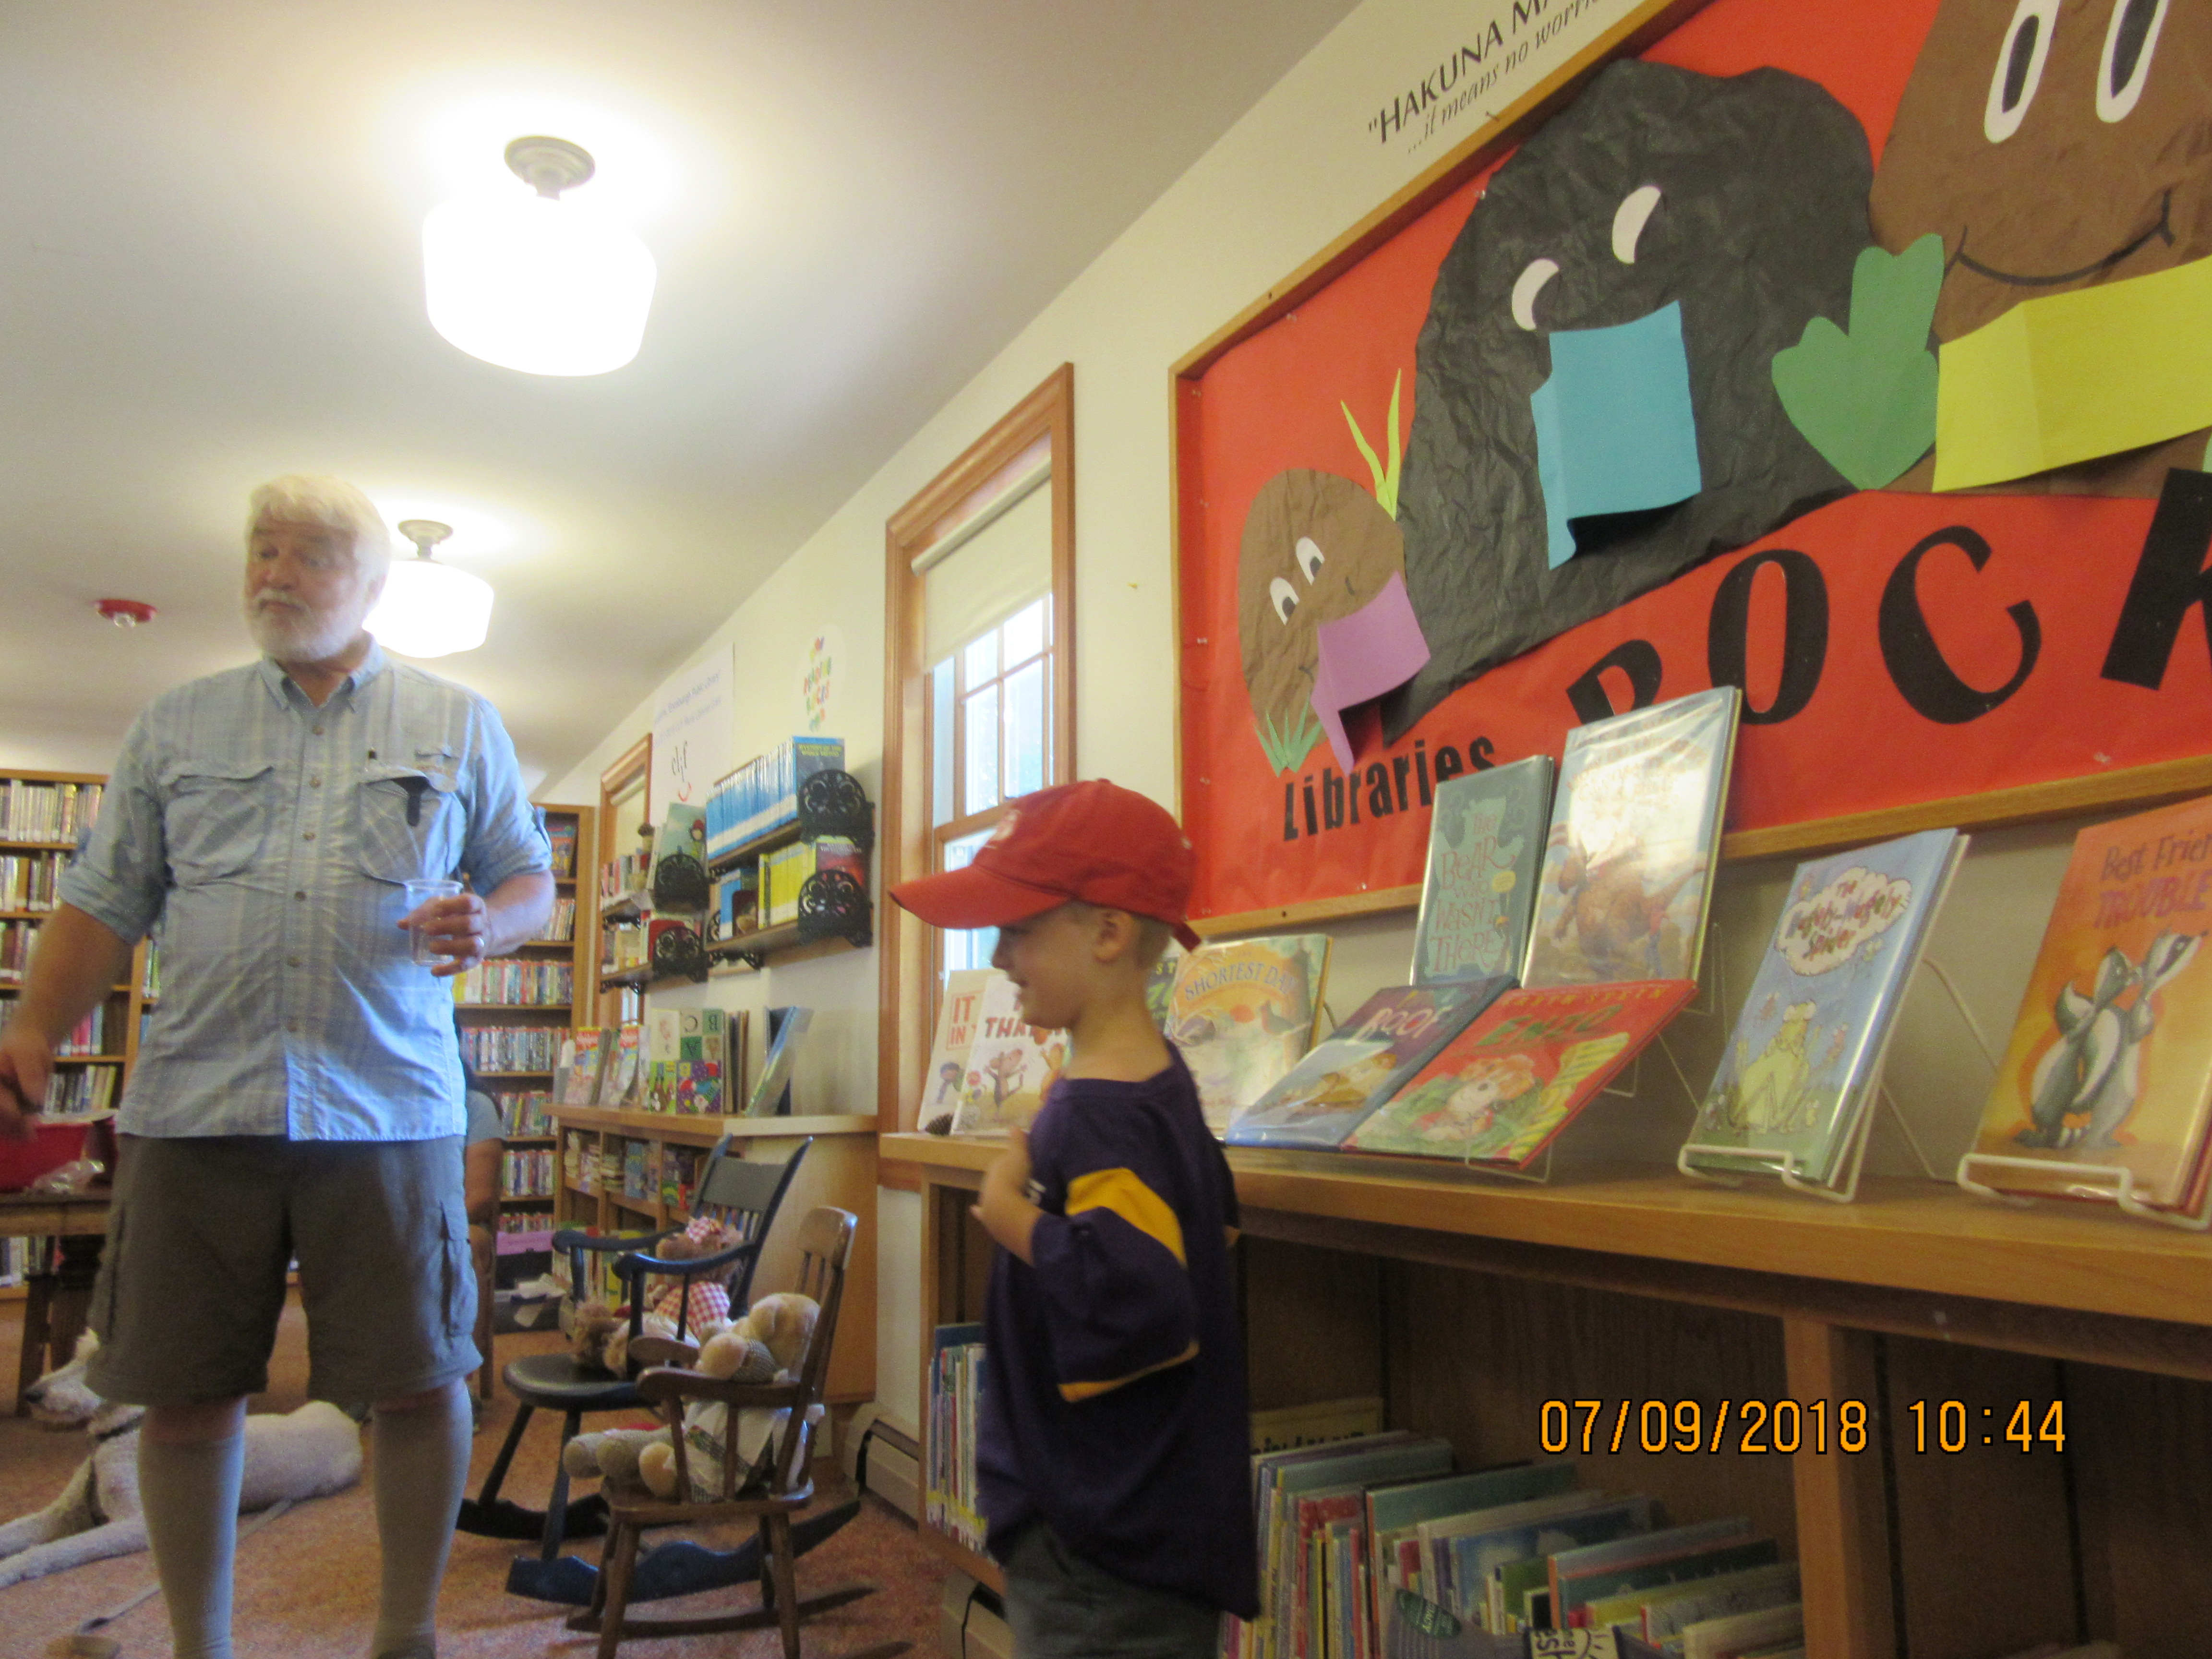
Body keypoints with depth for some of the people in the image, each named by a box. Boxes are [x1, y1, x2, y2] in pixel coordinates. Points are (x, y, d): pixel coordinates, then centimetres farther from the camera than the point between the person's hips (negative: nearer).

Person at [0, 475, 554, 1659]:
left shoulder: (460, 727, 11)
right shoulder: (178, 725, 14)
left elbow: (528, 875, 13)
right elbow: (107, 898, 13)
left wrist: (491, 924, -9)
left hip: (387, 1110, -1)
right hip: (194, 1108, 2)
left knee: (419, 1383, 2)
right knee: (185, 1395, 8)